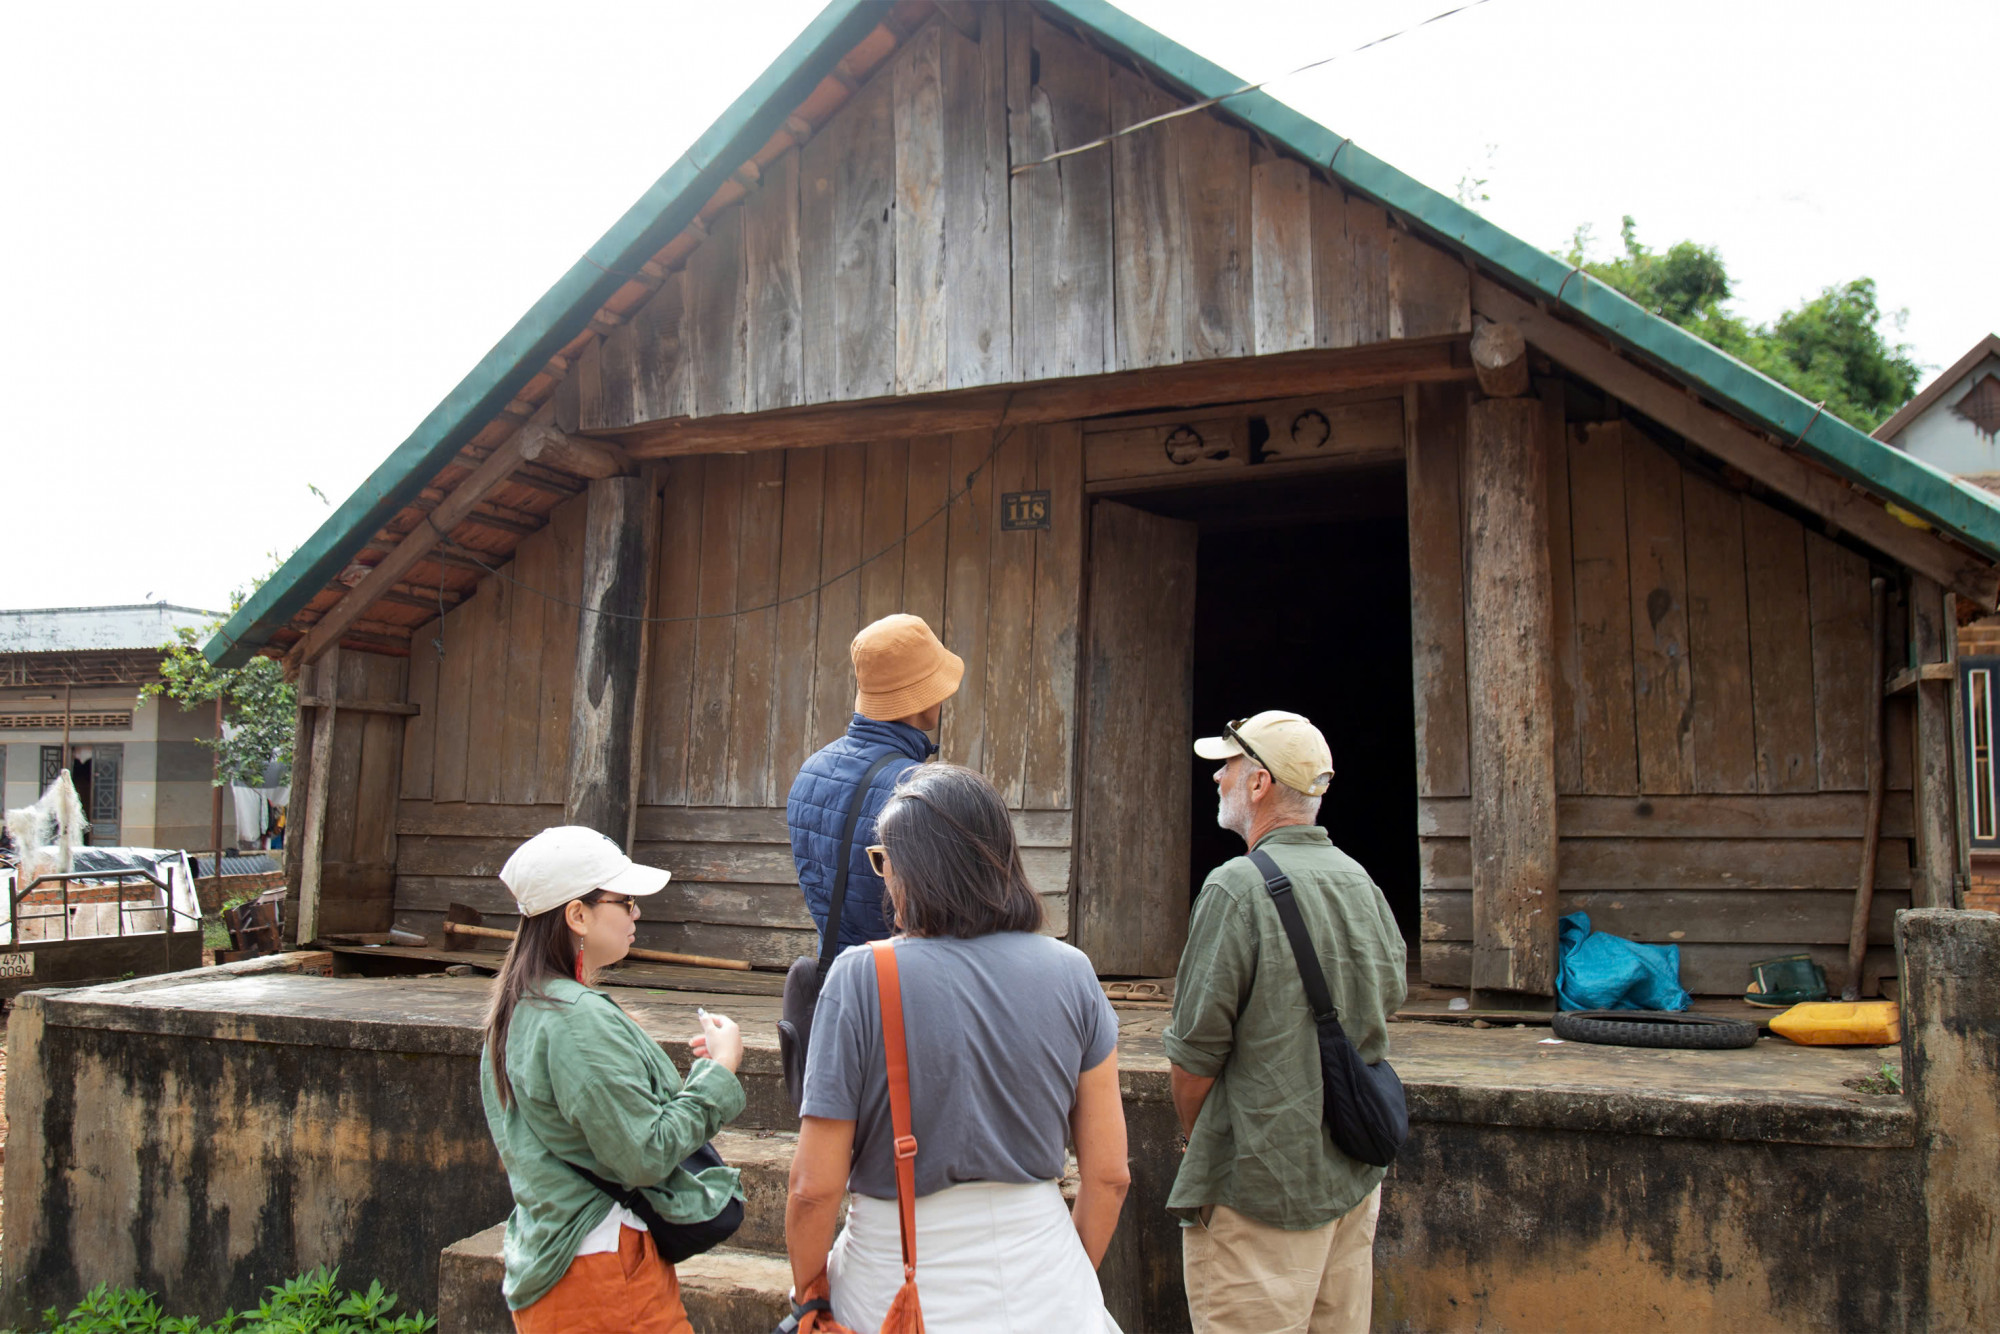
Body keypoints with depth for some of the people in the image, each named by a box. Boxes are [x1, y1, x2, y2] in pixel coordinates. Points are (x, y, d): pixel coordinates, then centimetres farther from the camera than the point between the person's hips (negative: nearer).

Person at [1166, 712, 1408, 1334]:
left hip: (1264, 1189, -8)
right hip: (1356, 1175, 8)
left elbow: (1194, 1053, -16)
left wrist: (1196, 1144, 1)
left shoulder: (1238, 886, -18)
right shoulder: (1361, 882, 5)